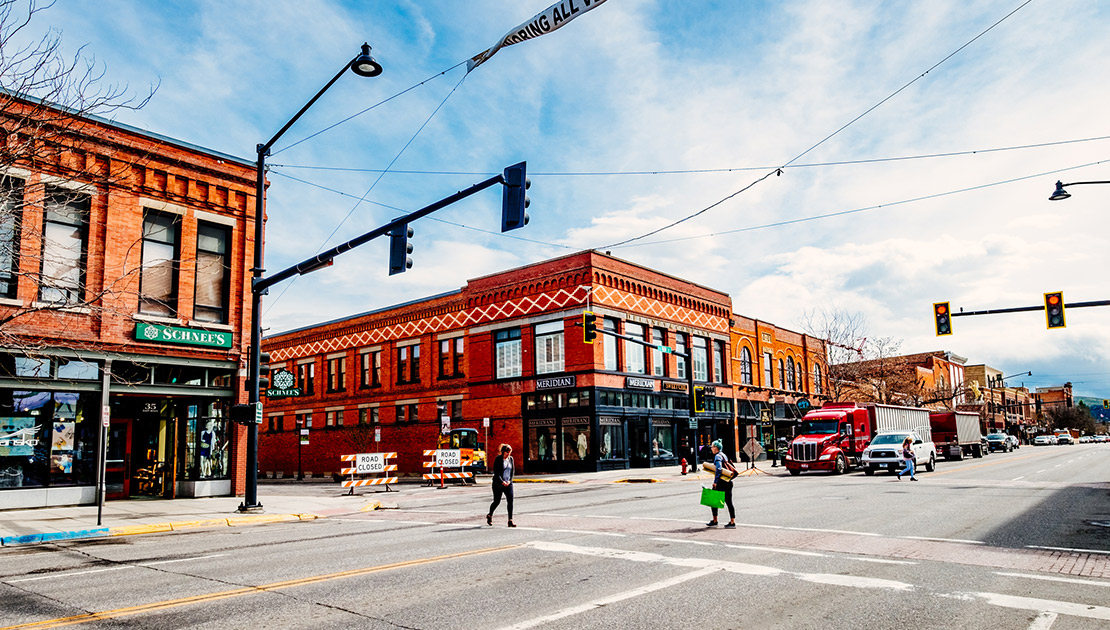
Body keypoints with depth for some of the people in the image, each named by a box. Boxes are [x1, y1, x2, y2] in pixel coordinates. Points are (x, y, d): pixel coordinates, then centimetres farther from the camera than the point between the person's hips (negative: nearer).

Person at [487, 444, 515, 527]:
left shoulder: (511, 459, 6)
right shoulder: (498, 459, -9)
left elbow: (512, 471, 10)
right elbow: (496, 472, -12)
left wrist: (509, 480, -4)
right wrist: (502, 482, -17)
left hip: (508, 483, 4)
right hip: (498, 483, -4)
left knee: (510, 500, -8)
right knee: (497, 501, 5)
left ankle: (510, 521, -6)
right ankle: (489, 515, 33)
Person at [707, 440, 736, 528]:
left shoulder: (717, 456, -11)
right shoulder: (724, 455, 16)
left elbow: (719, 469, -22)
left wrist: (715, 482, -22)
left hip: (721, 482, -8)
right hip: (728, 482, 8)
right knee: (729, 502, 6)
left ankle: (714, 521, 9)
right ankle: (732, 522, 3)